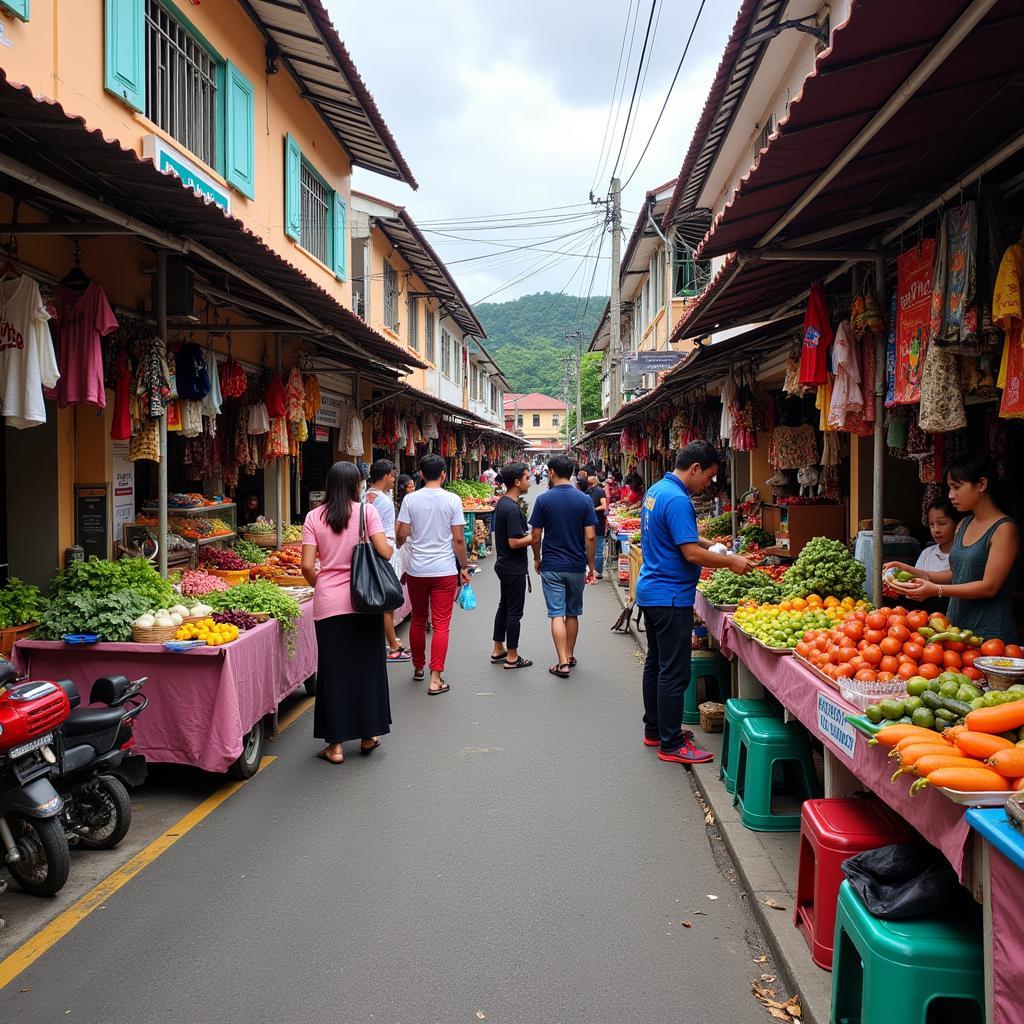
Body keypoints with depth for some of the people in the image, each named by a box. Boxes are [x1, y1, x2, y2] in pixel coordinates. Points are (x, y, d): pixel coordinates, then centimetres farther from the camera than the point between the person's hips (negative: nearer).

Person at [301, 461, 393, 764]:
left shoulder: (314, 517, 0)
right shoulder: (367, 511, -4)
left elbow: (307, 566, -4)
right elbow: (385, 552, -12)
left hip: (328, 603, 1)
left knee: (333, 670, 9)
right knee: (366, 666, 13)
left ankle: (335, 744, 14)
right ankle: (368, 734, 24)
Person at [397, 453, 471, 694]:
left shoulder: (410, 499, -3)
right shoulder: (452, 500, -6)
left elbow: (402, 535, -3)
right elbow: (458, 539, -6)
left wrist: (399, 546, 20)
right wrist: (464, 567, 5)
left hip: (416, 570, 2)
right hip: (444, 570, -2)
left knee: (418, 620, 18)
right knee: (441, 625, 2)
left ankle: (418, 668, 32)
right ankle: (435, 678, -1)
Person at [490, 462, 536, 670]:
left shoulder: (501, 502, 7)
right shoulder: (513, 509, -24)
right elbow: (514, 542, -26)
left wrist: (528, 535, 12)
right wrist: (536, 537, -16)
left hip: (504, 565, 10)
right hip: (514, 568, -10)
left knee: (504, 606, 18)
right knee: (514, 611, 0)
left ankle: (498, 650, 27)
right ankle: (512, 657, 9)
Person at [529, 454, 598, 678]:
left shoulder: (544, 499, -7)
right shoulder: (584, 500, -4)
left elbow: (536, 536, -5)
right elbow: (590, 536, -8)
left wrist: (537, 558, 12)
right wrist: (591, 566, 2)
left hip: (551, 567, -2)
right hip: (577, 566, 2)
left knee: (557, 614, -1)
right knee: (573, 613, 16)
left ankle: (562, 663, -6)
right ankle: (569, 656, 27)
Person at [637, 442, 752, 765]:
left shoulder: (656, 490, 11)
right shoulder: (678, 500, -21)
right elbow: (692, 554, -23)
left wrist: (705, 542, 14)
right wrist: (731, 562, -11)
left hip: (650, 592, 11)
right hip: (670, 598, -11)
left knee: (656, 663, 18)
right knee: (674, 673, -3)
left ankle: (654, 730, 28)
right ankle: (671, 744, 5)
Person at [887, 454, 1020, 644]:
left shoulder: (1004, 529, -12)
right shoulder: (963, 525, 12)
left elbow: (989, 586, -17)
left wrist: (936, 590, -21)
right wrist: (914, 572, 2)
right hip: (955, 625, 7)